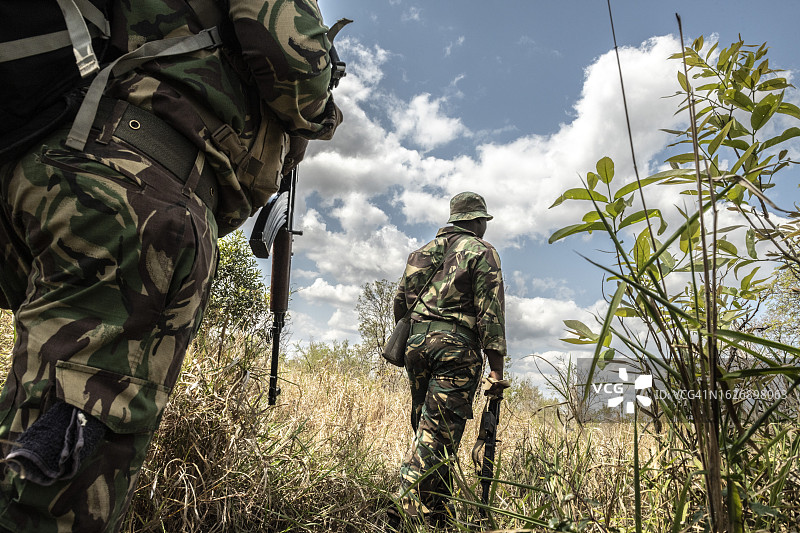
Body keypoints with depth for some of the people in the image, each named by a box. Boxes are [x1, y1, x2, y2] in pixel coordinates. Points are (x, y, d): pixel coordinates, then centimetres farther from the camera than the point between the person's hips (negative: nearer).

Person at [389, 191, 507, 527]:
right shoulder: (482, 251, 3)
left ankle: (436, 510, 17)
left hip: (417, 342, 6)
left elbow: (400, 301, 19)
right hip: (456, 346, -6)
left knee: (426, 427, 14)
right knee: (439, 433, -6)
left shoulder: (424, 251, 20)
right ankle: (406, 511, -7)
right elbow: (490, 310, -7)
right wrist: (497, 366, -8)